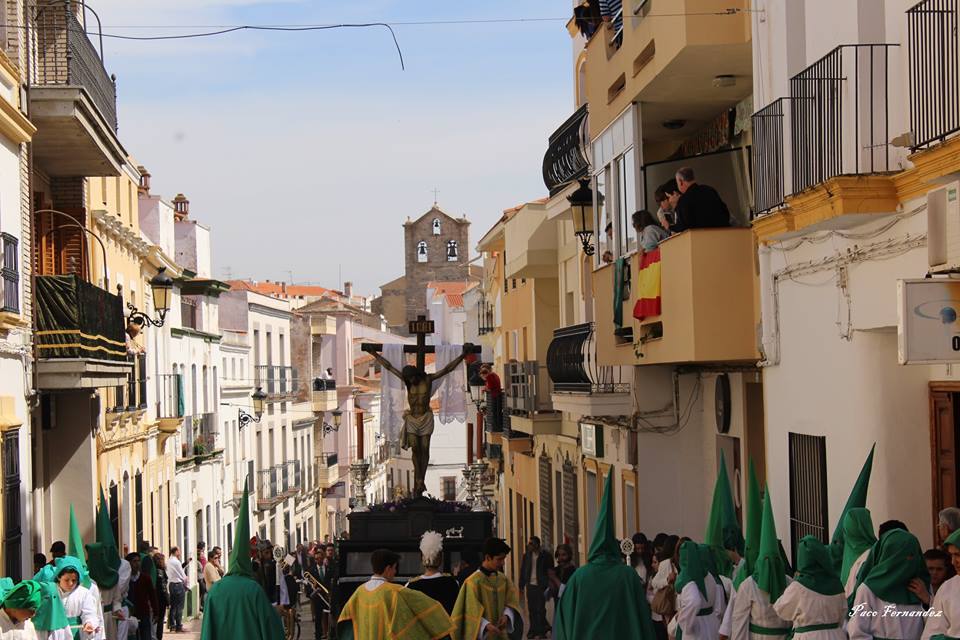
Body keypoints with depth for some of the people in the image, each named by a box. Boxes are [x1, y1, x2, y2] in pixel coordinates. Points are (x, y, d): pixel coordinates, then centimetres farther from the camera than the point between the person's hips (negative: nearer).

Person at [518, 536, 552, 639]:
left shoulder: (545, 556, -4)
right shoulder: (526, 555, 6)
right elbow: (522, 571, 10)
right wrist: (521, 587, 8)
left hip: (541, 586, -3)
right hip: (530, 585, 4)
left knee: (541, 609, -3)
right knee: (531, 609, 5)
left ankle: (541, 631, 3)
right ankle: (533, 630, 13)